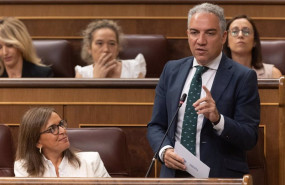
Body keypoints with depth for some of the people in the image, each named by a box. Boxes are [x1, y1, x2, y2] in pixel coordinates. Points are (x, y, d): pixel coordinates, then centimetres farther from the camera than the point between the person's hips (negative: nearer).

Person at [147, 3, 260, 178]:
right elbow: (156, 126, 14)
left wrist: (217, 119, -20)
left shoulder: (243, 77, 0)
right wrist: (165, 150, -6)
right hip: (174, 173, 3)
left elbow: (250, 139, -4)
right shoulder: (171, 70, 12)